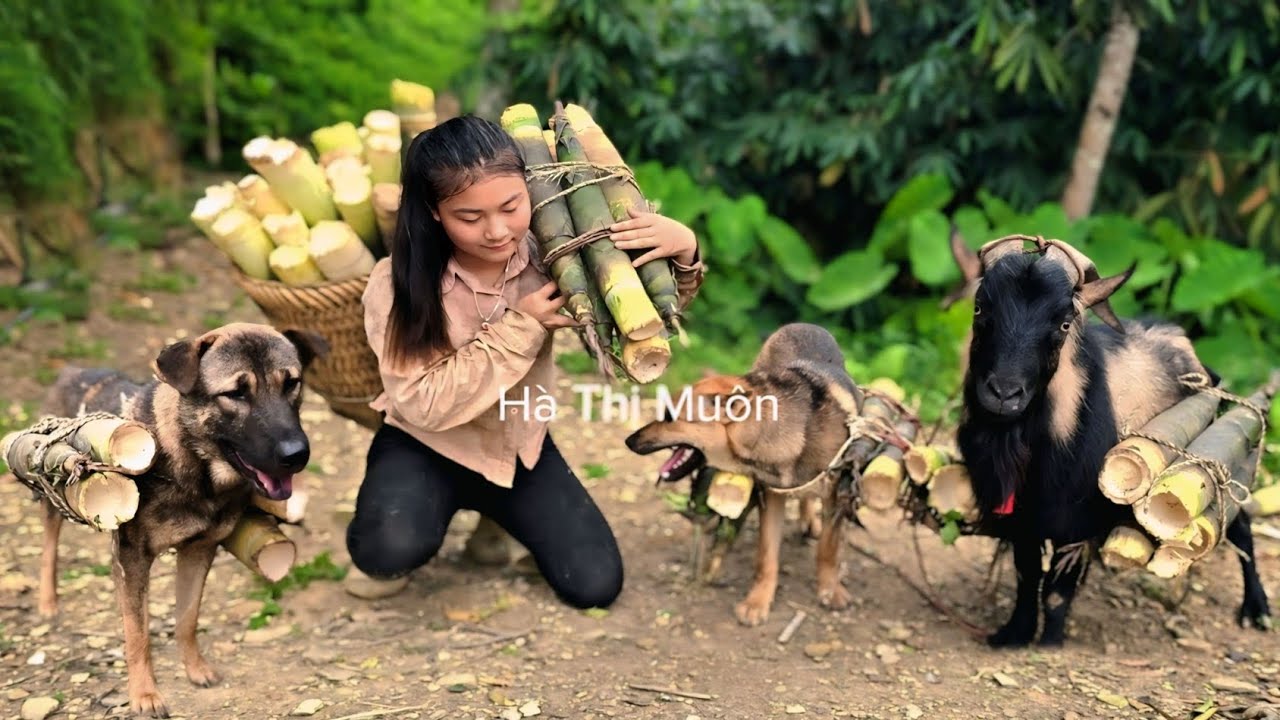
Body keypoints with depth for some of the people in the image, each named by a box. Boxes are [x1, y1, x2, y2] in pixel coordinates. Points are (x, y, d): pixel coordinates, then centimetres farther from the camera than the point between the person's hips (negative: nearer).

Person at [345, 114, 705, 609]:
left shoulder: (550, 257, -16)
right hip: (426, 447, -3)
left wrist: (683, 252, -31)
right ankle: (385, 554, 6)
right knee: (390, 550, -33)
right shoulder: (397, 283, -23)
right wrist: (518, 327, -31)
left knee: (595, 585, -2)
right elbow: (421, 404, -27)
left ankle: (499, 511, 25)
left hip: (521, 444, 3)